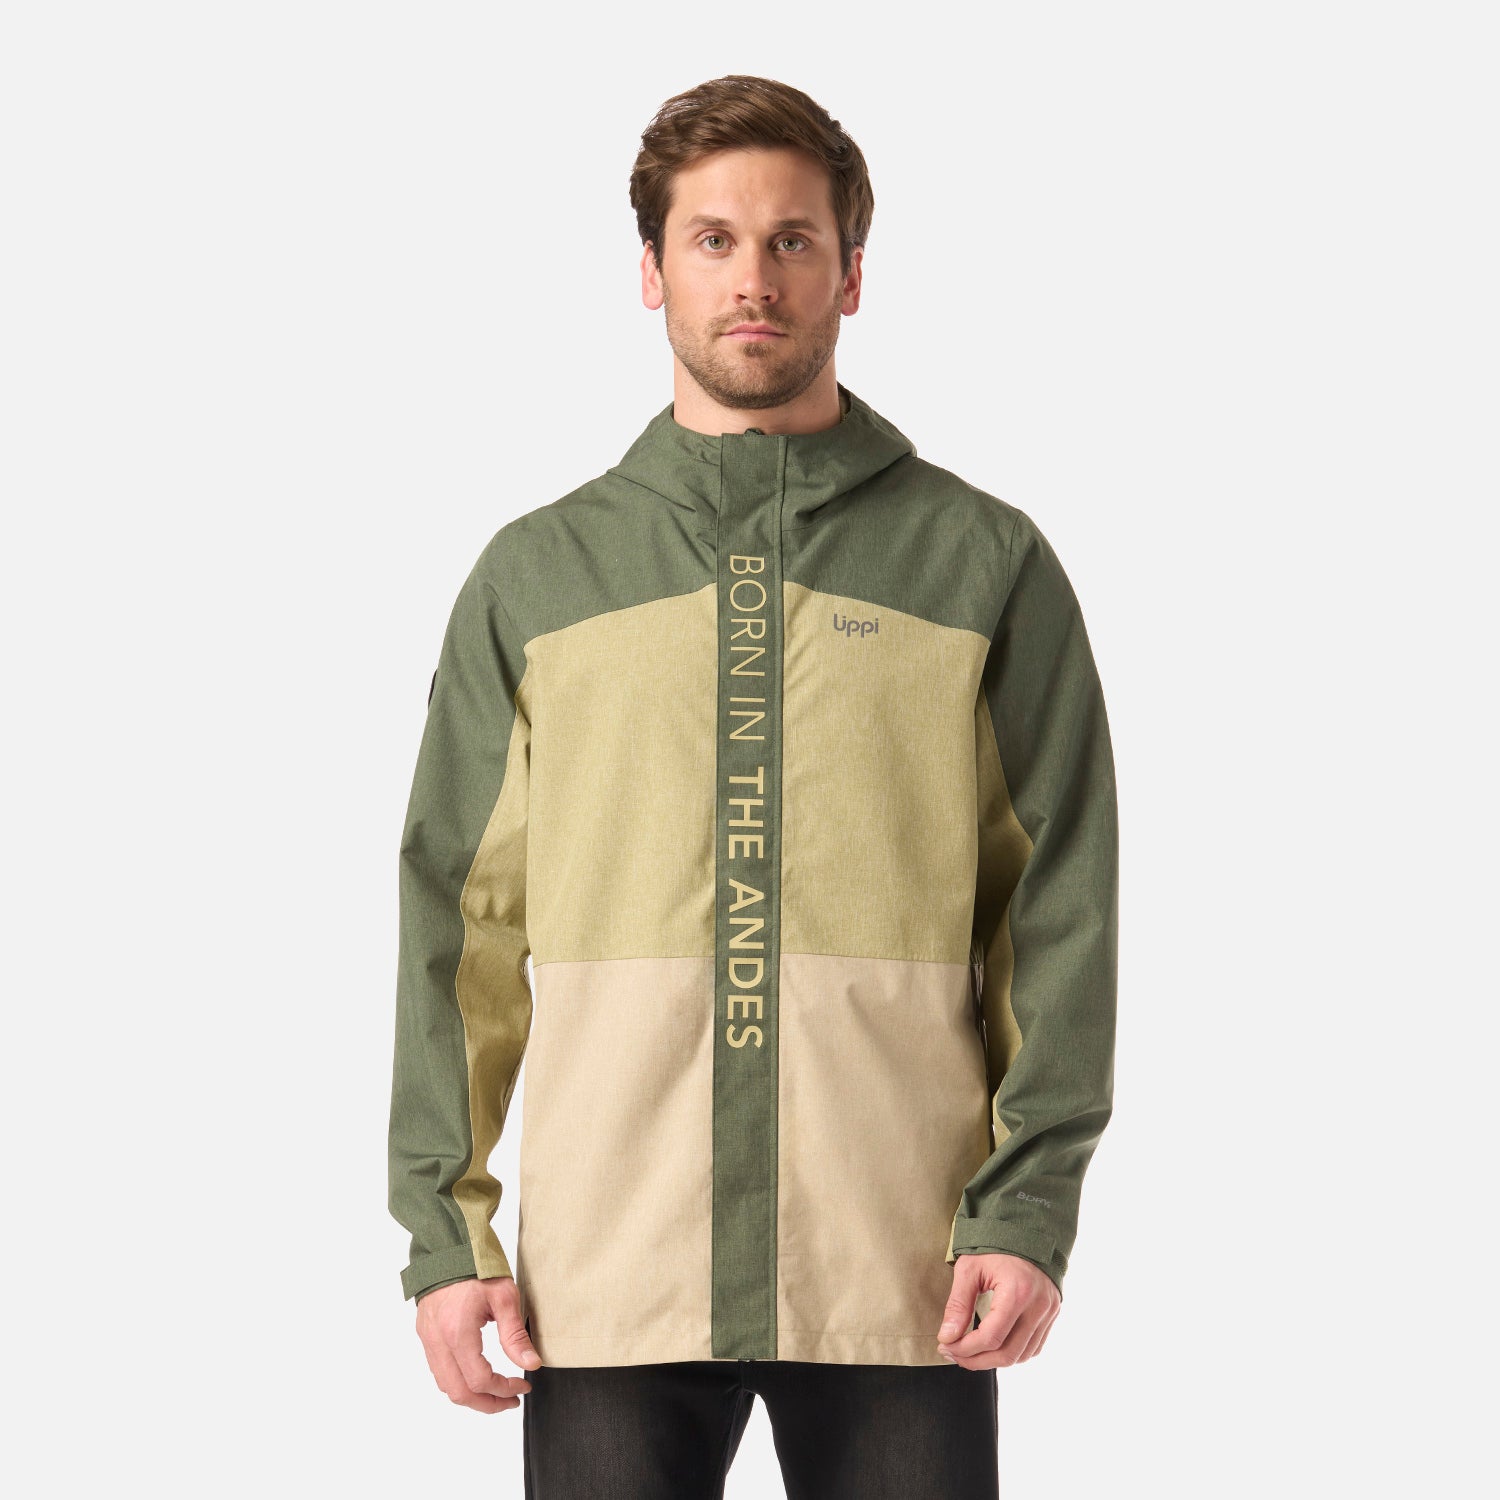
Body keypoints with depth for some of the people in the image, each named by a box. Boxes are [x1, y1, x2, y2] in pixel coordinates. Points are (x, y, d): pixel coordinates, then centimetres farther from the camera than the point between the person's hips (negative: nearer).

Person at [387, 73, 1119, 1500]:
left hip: (901, 1276, -1)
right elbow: (457, 919, 9)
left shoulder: (988, 564, 6)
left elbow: (1060, 905, 3)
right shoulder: (534, 575, 10)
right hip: (609, 1274, 1)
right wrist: (443, 1226, 2)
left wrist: (1029, 1206, -6)